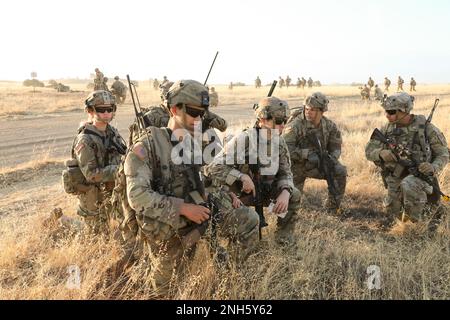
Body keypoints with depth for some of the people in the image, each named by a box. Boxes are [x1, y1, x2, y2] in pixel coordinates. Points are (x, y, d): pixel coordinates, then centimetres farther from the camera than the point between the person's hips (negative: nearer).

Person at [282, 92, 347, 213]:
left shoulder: (329, 125, -8)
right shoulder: (295, 126, -24)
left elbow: (336, 146, 1)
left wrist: (331, 158, -21)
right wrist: (307, 154, -39)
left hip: (317, 163, 4)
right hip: (296, 166, -4)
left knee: (340, 172, -17)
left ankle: (333, 208, -2)